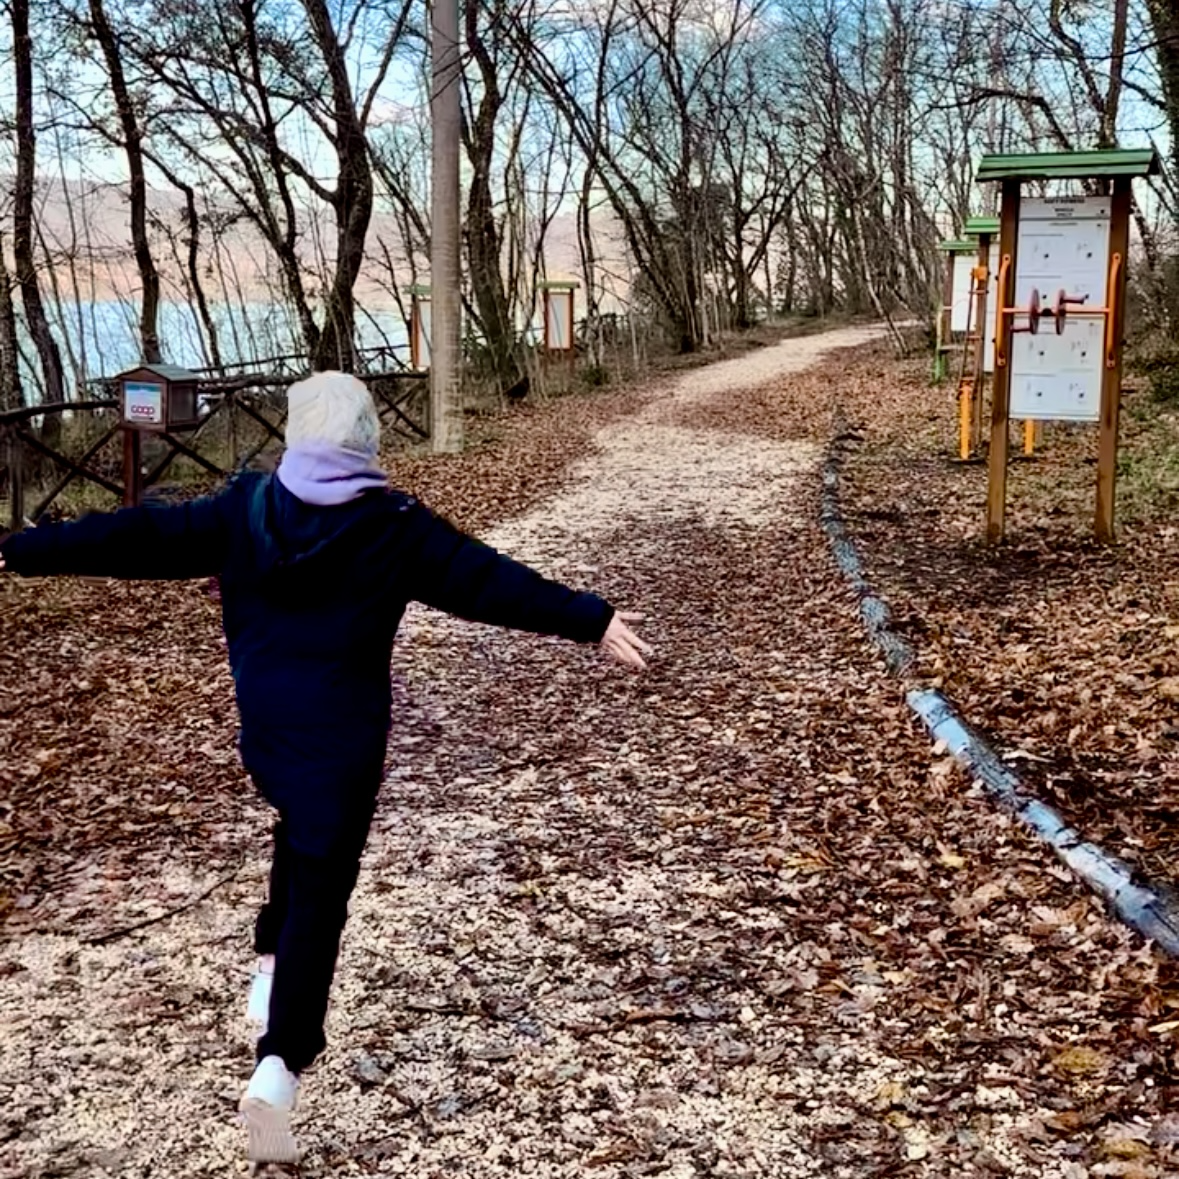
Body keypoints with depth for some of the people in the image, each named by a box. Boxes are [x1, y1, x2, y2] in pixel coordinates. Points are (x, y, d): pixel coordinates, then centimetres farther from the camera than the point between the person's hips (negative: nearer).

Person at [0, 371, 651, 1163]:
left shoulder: (242, 510, -4)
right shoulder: (394, 527, -13)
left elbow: (133, 539, -1)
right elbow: (490, 582, -14)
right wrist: (593, 621, -9)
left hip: (263, 726, 4)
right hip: (344, 736, -4)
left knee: (302, 835, 33)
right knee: (321, 892, 0)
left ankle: (271, 964, 31)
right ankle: (282, 1061, -10)